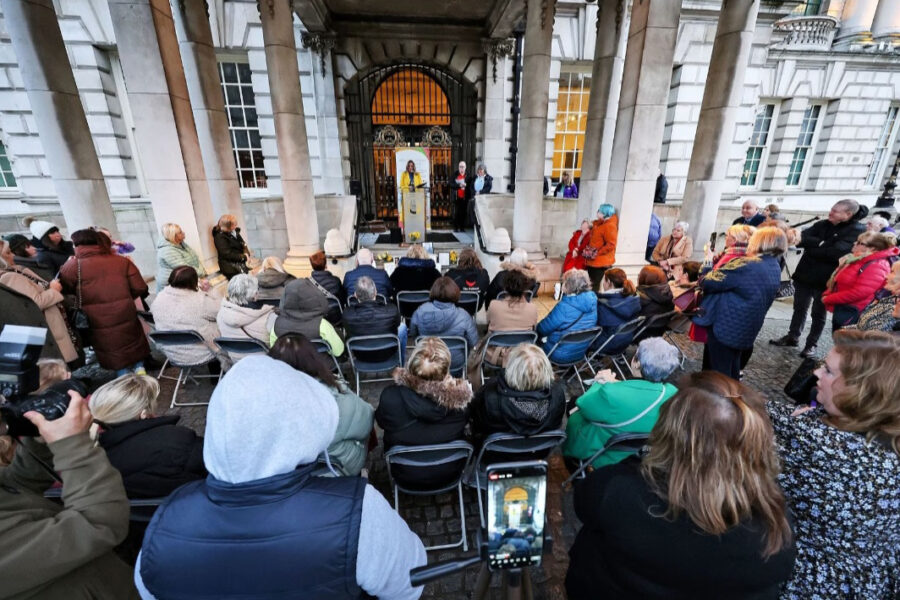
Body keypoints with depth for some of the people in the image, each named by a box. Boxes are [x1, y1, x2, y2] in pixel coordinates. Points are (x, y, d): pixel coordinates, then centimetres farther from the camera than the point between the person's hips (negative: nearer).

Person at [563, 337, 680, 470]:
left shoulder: (611, 393, -39)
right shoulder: (672, 393, -23)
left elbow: (582, 404, -17)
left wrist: (600, 383, -2)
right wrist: (614, 383, -5)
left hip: (606, 457, -5)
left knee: (574, 417, 21)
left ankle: (575, 461, 42)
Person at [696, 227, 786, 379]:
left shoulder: (747, 264, -20)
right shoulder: (775, 269, 8)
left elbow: (709, 282, -17)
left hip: (726, 326, -8)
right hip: (747, 330, 8)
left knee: (719, 372, 3)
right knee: (732, 369, 24)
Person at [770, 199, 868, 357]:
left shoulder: (858, 231, -10)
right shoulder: (822, 224, 5)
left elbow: (835, 253, -22)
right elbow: (802, 238, -7)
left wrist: (810, 249, -16)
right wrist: (819, 243, -23)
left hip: (826, 280, -5)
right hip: (805, 274, 5)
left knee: (819, 314, 8)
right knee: (799, 308, 14)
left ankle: (811, 344, 19)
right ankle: (792, 336, 26)